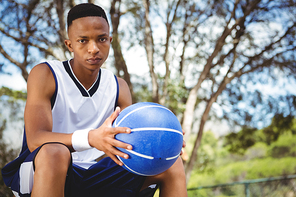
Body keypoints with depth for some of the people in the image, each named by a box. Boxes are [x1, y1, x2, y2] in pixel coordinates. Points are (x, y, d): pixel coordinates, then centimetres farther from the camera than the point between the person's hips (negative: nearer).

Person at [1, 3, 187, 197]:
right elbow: (34, 140, -23)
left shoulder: (119, 87, 7)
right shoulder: (45, 75, -9)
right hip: (37, 173, -4)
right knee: (54, 153, -41)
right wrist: (91, 138, -42)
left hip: (92, 175, 5)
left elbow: (131, 140, 2)